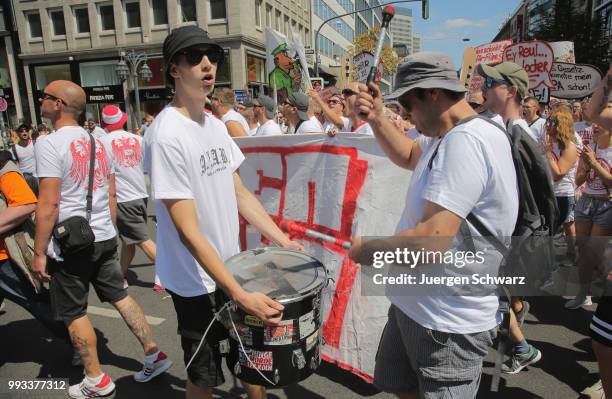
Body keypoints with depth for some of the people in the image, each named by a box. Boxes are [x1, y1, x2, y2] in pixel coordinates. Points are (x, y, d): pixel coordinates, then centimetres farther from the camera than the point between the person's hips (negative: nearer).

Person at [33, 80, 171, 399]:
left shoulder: (50, 144, -13)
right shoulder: (97, 142, 9)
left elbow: (48, 204, -18)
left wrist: (39, 252, -11)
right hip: (105, 238, 7)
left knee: (74, 313, 8)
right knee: (120, 296, 15)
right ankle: (154, 354, 19)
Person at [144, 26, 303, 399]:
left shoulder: (216, 124, 3)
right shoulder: (166, 135, -23)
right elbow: (188, 231, -25)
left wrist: (283, 240, 2)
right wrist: (240, 295, -28)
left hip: (233, 267, 7)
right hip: (197, 281, -7)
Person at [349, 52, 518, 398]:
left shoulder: (466, 141, -27)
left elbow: (432, 240, -34)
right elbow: (408, 155, 24)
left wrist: (366, 249, -17)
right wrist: (377, 119, 6)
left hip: (448, 323, -10)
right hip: (413, 304, 10)